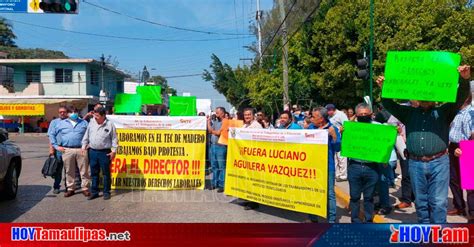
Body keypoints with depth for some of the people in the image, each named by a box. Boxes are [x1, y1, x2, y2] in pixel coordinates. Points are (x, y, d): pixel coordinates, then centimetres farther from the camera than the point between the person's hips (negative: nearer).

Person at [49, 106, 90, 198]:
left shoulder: (84, 123, 12)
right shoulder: (61, 123, 13)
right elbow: (52, 135, 16)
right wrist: (56, 146, 8)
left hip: (81, 150, -1)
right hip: (67, 150, 1)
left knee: (84, 171, 0)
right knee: (69, 171, 7)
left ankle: (85, 188, 9)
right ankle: (70, 189, 18)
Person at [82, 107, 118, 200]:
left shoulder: (110, 124, -5)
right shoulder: (91, 123, 8)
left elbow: (114, 139, -3)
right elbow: (86, 136, 16)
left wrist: (113, 150, -7)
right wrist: (84, 146, 11)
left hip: (105, 152, -4)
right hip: (92, 151, 4)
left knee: (106, 173, 4)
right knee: (94, 173, 11)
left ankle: (106, 192, 14)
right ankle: (94, 192, 21)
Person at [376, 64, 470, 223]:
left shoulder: (443, 112, 10)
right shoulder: (409, 113, 16)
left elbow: (460, 97, -1)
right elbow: (389, 105, 14)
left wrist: (464, 80, -19)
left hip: (439, 162, -2)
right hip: (415, 164, 2)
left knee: (438, 202, -2)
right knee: (420, 201, 10)